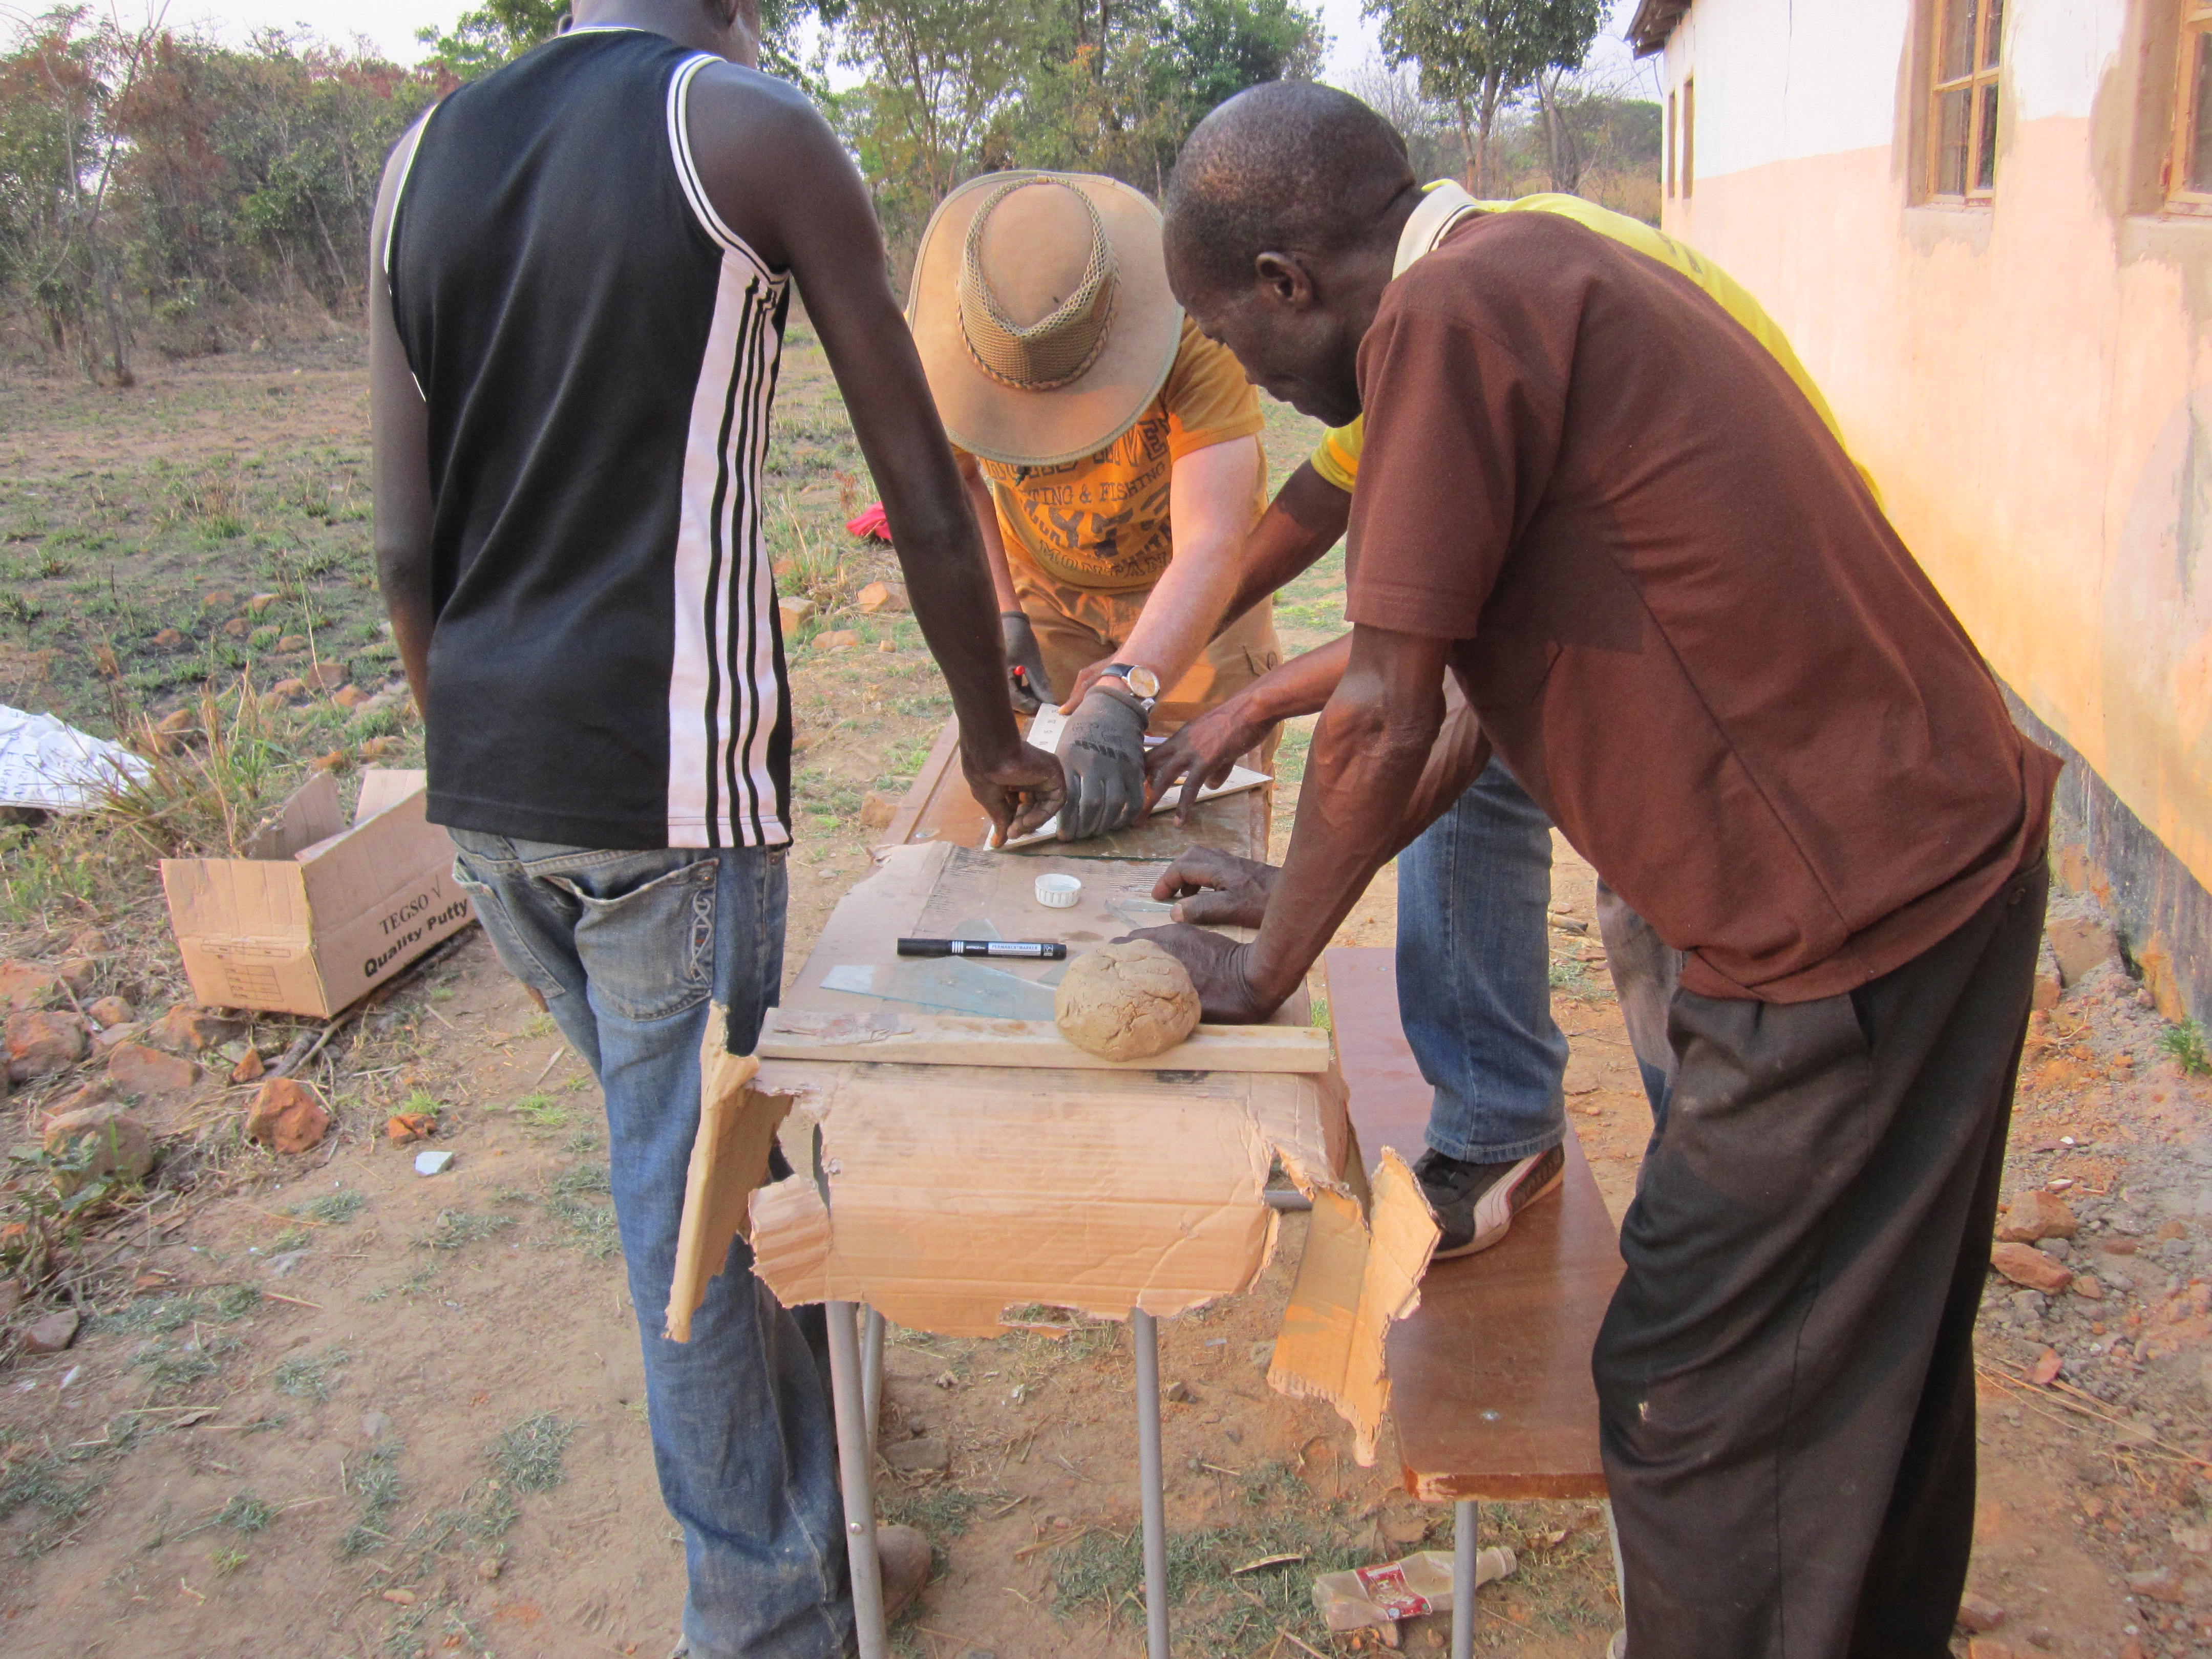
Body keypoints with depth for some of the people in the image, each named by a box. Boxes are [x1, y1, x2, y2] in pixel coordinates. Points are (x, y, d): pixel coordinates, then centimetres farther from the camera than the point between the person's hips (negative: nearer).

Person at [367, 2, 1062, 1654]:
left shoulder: (422, 159, 13)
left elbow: (409, 552, 10)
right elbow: (925, 495, -3)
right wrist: (993, 737, 9)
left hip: (486, 788, 7)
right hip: (664, 789, -6)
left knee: (685, 1161, 22)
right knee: (700, 1199, 6)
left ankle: (814, 1500, 42)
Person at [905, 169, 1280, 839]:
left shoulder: (1194, 333, -36)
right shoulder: (932, 335, -25)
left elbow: (1209, 546, -44)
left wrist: (1122, 695, -58)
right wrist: (997, 617, -19)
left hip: (1191, 590, -2)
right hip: (1040, 584, 2)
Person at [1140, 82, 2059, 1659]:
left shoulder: (1446, 311, -17)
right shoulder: (1546, 276, 14)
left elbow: (1387, 718, -16)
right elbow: (1505, 684, 17)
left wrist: (1265, 971, -1)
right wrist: (1309, 883, 19)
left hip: (1852, 922, -10)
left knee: (1696, 1399, 4)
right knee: (1876, 1367, 24)